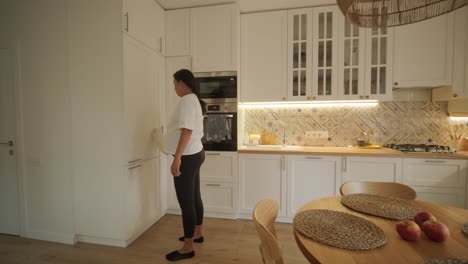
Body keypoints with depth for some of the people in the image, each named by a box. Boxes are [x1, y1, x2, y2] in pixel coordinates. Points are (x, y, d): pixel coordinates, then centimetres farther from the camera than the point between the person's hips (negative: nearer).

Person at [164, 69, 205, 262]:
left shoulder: (187, 100, -16)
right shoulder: (194, 100, 15)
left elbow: (187, 130, -27)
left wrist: (177, 158, -29)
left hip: (187, 157, -10)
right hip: (195, 154, 10)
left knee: (186, 201, 0)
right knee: (194, 197, 19)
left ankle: (187, 248, 14)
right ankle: (197, 233, 36)